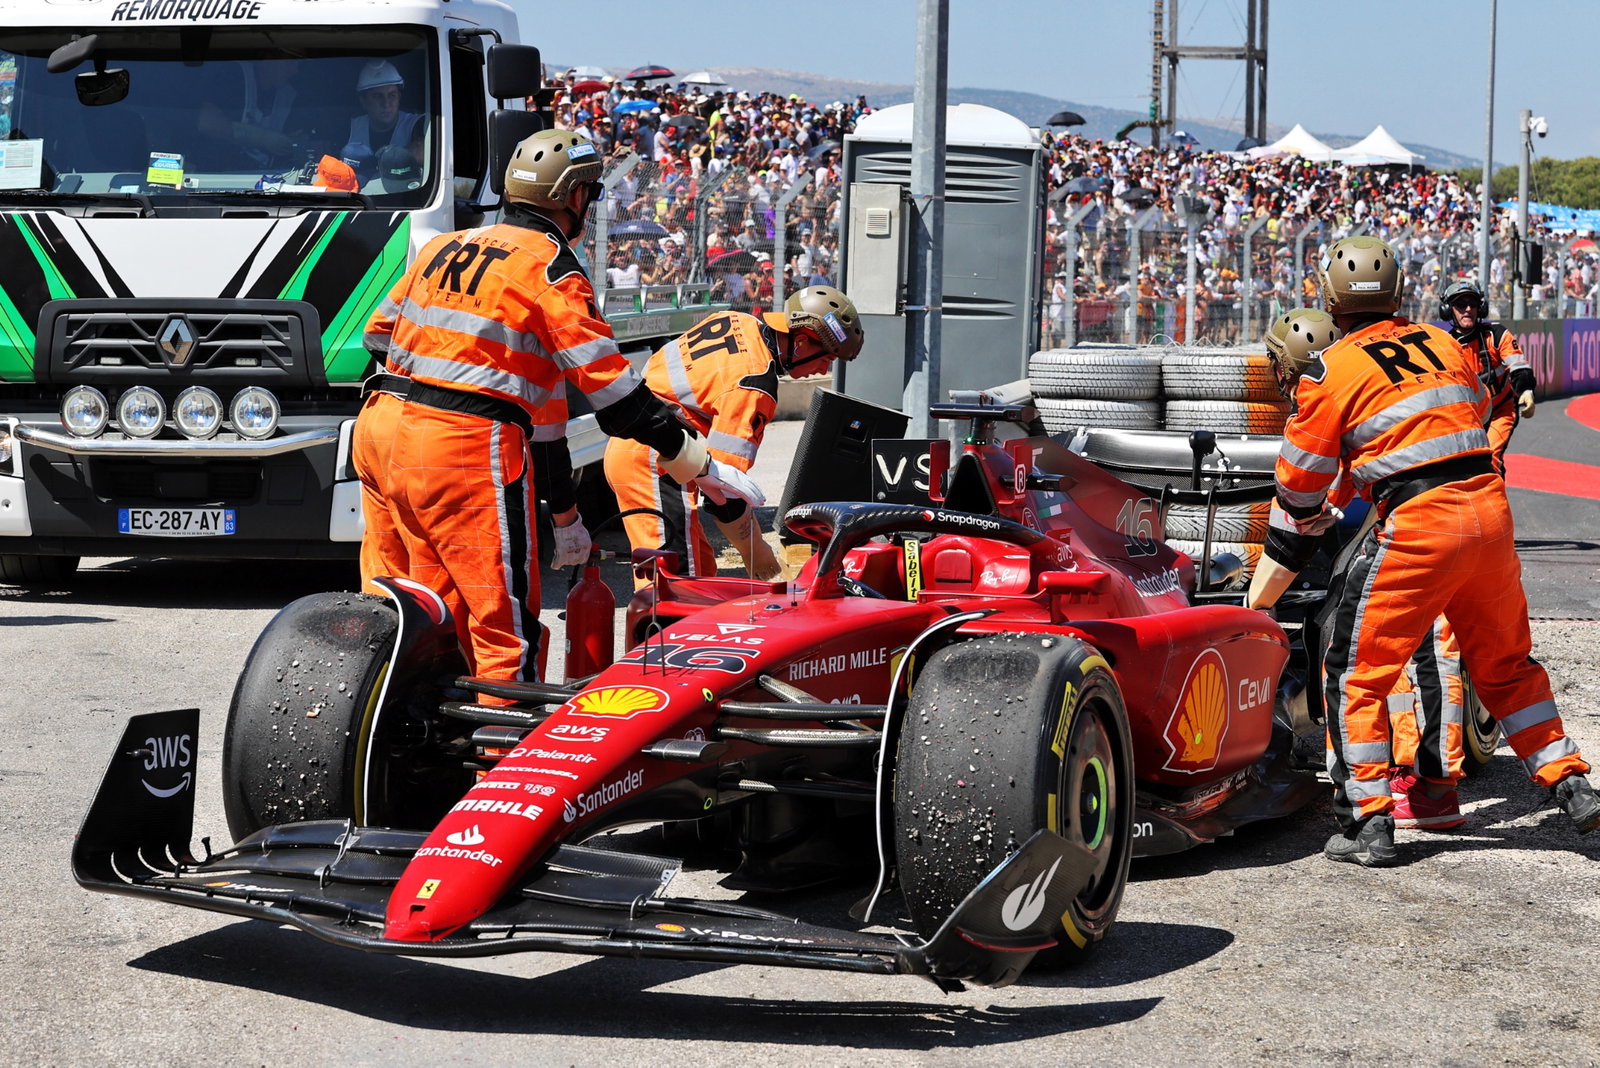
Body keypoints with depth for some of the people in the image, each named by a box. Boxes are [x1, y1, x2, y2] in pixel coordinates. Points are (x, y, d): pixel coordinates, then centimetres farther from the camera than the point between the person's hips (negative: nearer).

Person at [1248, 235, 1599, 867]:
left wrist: (1260, 599, 15)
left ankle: (1369, 825, 0)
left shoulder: (1329, 371, 0)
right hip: (1491, 510, 6)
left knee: (1355, 673, 5)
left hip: (1418, 526, -6)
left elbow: (1300, 492, 4)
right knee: (1506, 665, 22)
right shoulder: (1444, 344, 15)